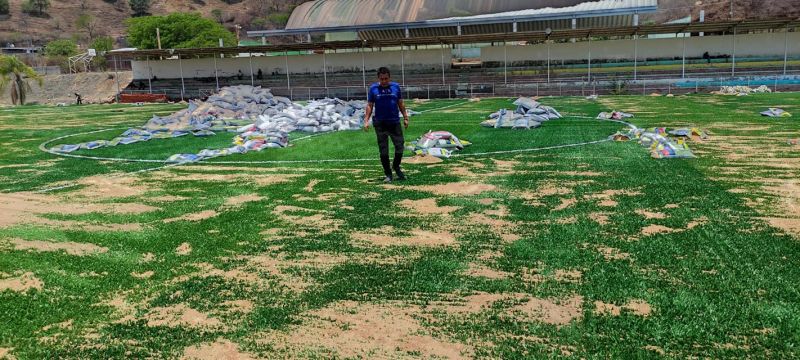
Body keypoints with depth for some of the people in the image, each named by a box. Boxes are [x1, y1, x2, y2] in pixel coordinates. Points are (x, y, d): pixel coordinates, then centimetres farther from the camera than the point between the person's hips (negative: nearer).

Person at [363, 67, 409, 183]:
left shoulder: (396, 86, 3)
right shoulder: (373, 88, 0)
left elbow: (401, 104, 9)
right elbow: (369, 106, 2)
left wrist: (405, 118, 7)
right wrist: (366, 120, -6)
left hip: (395, 122, 1)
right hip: (380, 124, -1)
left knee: (400, 146, 0)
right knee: (383, 150, 2)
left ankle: (396, 167, 27)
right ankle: (388, 174, 14)